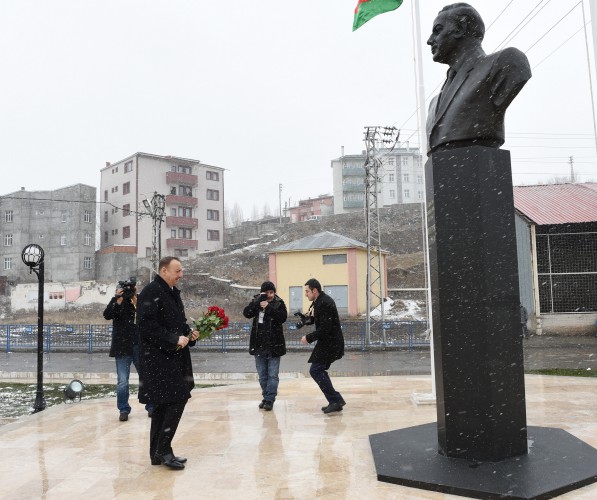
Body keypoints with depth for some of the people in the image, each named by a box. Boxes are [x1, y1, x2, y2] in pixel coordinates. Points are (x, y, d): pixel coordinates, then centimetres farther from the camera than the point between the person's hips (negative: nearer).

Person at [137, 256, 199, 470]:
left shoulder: (173, 293, 17)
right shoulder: (151, 292, -12)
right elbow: (147, 325, -21)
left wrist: (189, 334, 5)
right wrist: (174, 340, -20)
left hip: (174, 358, 9)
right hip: (158, 358, -9)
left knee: (164, 406, 13)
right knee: (176, 401, -10)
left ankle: (159, 453, 23)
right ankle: (163, 451, 2)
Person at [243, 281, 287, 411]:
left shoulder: (279, 303, -2)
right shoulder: (256, 302, 3)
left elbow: (283, 317, -17)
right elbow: (246, 313, -12)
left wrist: (269, 307, -24)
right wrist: (258, 301, -22)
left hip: (274, 344, -3)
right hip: (259, 344, 3)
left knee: (272, 374, -2)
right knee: (262, 375, 12)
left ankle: (269, 400, 5)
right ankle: (266, 397, 25)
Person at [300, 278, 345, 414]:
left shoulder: (324, 303, -20)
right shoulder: (321, 300, 12)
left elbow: (325, 329, -24)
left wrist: (308, 338, -15)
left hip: (330, 343, -11)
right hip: (328, 342, 11)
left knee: (315, 370, -9)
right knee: (319, 370, 15)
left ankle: (335, 400, -4)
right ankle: (335, 401, 20)